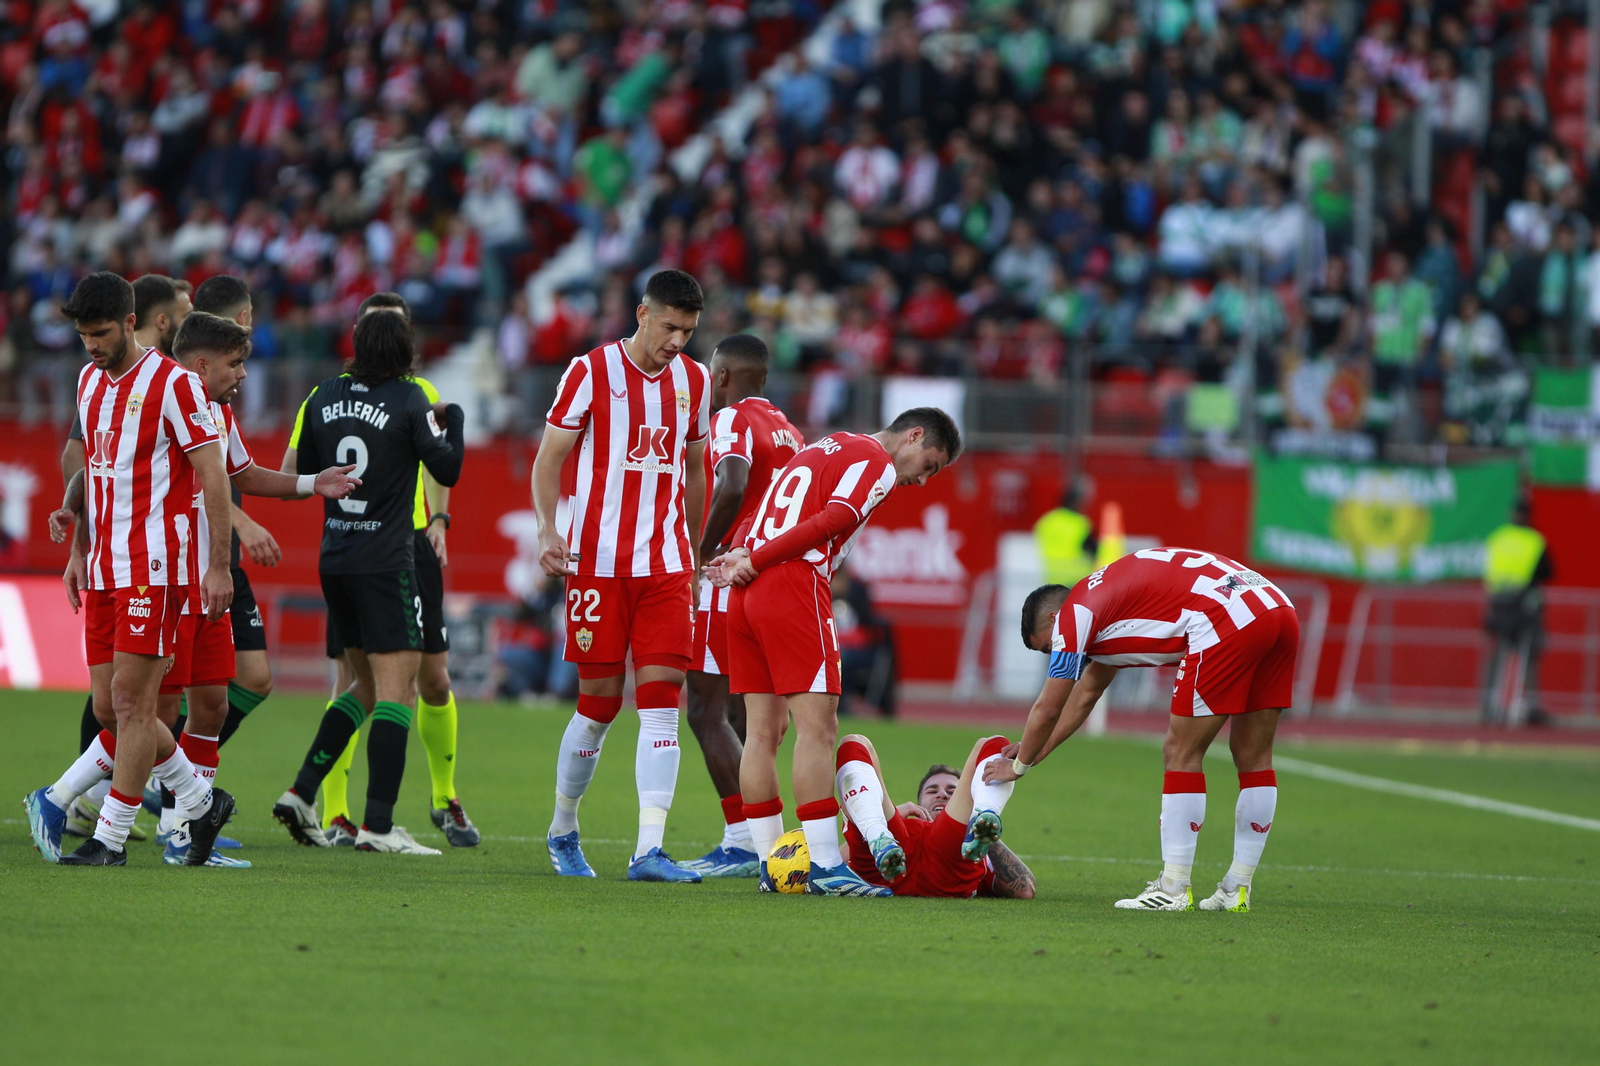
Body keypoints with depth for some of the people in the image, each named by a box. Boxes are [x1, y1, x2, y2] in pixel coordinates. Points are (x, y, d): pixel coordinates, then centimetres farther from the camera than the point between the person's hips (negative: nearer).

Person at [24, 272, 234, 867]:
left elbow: (213, 476, -10)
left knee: (130, 700, -9)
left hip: (155, 564, -8)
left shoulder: (173, 383, -10)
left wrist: (219, 566, -14)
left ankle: (111, 838, -5)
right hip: (105, 567, 8)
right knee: (111, 708, 6)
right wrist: (79, 552, 21)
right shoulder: (89, 382, 14)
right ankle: (201, 802, 22)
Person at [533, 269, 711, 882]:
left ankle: (649, 849, -13)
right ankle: (562, 830, 22)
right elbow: (549, 458, -2)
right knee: (598, 705, 0)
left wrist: (693, 549, 21)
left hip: (666, 565, 4)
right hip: (598, 561, -4)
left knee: (662, 703, -8)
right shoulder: (591, 372, -3)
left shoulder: (694, 382, 10)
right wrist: (549, 529, -15)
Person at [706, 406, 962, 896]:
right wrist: (754, 561, -10)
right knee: (817, 726, -9)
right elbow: (830, 522, -14)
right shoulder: (877, 464, -2)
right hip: (795, 586, -9)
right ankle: (824, 867, -13)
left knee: (764, 729, 8)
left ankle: (772, 864, 10)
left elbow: (765, 514, 21)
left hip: (747, 596, 9)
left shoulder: (826, 447, 27)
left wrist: (745, 555, 3)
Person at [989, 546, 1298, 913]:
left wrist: (1019, 766, 28)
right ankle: (1237, 889, 19)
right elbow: (1086, 694, 45)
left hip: (1229, 621, -9)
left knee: (1181, 755, 1)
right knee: (1253, 757, 14)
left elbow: (1047, 710, 13)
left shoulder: (1074, 613, 7)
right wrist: (1035, 751, 49)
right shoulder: (1104, 602, 33)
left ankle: (1173, 890, 2)